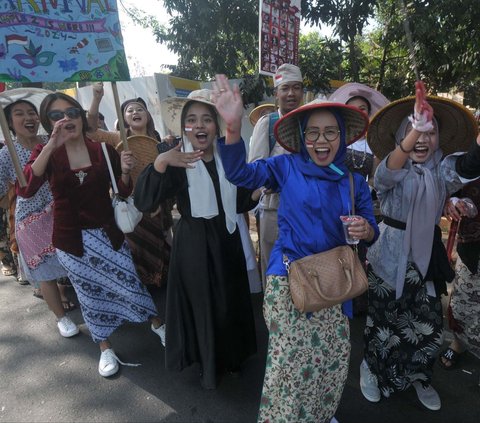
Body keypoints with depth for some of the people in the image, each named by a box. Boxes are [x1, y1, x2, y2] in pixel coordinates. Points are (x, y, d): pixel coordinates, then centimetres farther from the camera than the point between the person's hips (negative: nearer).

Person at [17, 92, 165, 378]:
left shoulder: (103, 150, -3)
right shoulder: (46, 153, -4)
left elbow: (123, 193, 2)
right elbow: (25, 190, -22)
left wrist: (125, 172, -20)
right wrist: (51, 146, -31)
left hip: (108, 233, 0)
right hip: (71, 239, 1)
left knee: (130, 282, 5)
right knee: (90, 294, 14)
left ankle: (157, 324, 32)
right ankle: (105, 349, 35)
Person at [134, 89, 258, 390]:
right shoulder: (177, 163, -11)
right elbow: (144, 202, -24)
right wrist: (160, 162, -37)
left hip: (227, 240, 4)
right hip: (193, 244, -4)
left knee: (232, 301, 17)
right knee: (202, 303, 10)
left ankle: (233, 357, 45)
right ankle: (209, 365, 38)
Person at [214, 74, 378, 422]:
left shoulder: (354, 181, 3)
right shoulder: (287, 167, -5)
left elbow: (370, 230, 8)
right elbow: (240, 173, -16)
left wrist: (367, 231, -17)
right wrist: (234, 126, -32)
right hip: (289, 279, -3)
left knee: (334, 353, 16)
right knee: (292, 358, 2)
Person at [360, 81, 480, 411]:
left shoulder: (443, 170, 0)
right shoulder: (394, 169, -11)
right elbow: (387, 173, -36)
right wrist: (412, 133, -54)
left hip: (427, 257, 4)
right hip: (391, 256, -4)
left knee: (430, 325, 14)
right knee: (385, 321, 12)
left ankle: (418, 377, 41)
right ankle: (371, 369, 39)